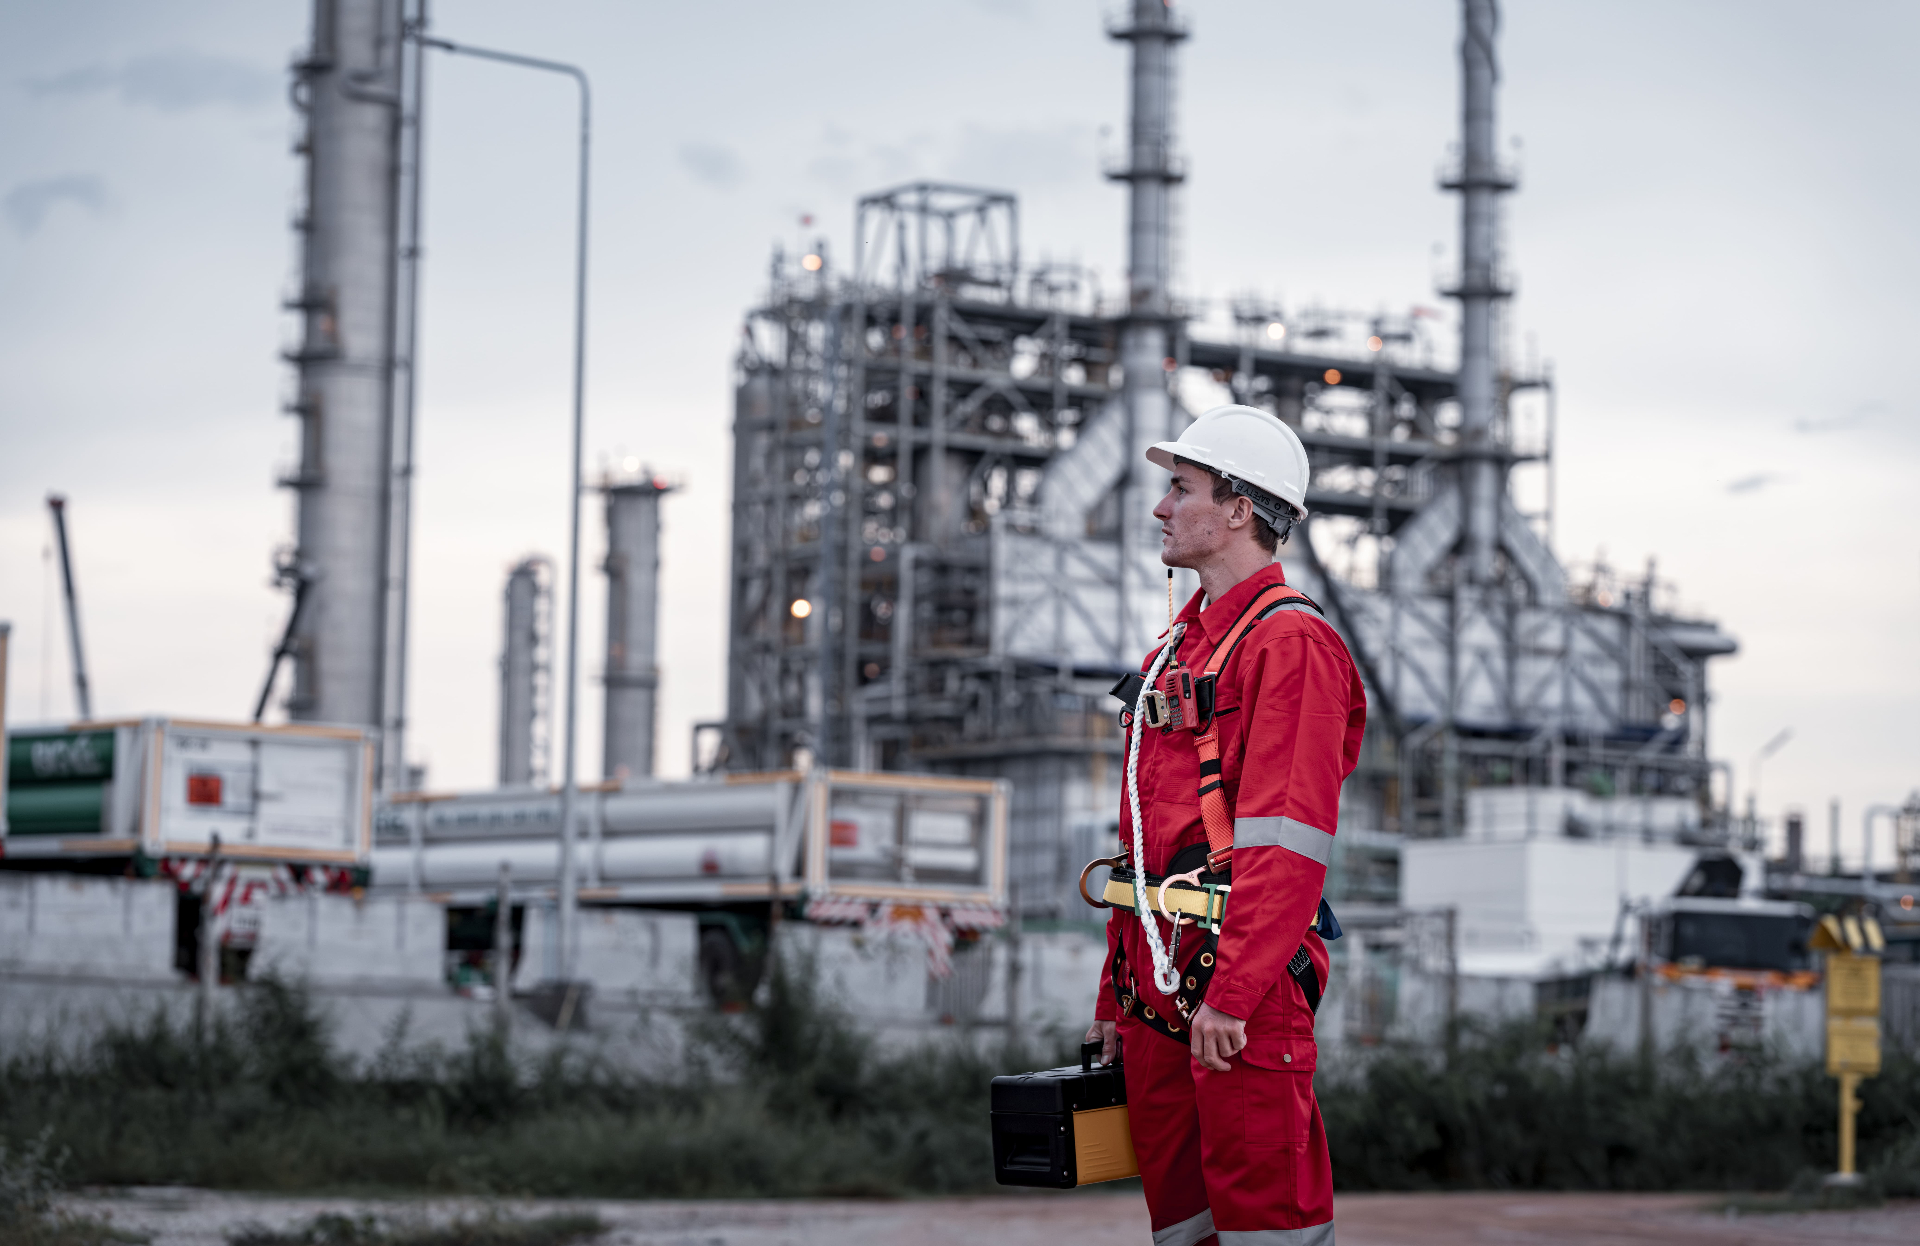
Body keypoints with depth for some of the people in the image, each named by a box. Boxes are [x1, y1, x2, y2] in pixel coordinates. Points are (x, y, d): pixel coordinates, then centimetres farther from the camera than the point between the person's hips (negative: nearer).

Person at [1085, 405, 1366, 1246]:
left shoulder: (1291, 643, -10)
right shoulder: (1177, 647, 20)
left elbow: (1289, 844, -19)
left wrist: (1230, 992, -24)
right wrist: (1118, 994, 20)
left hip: (1239, 965, -9)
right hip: (1159, 981, 9)